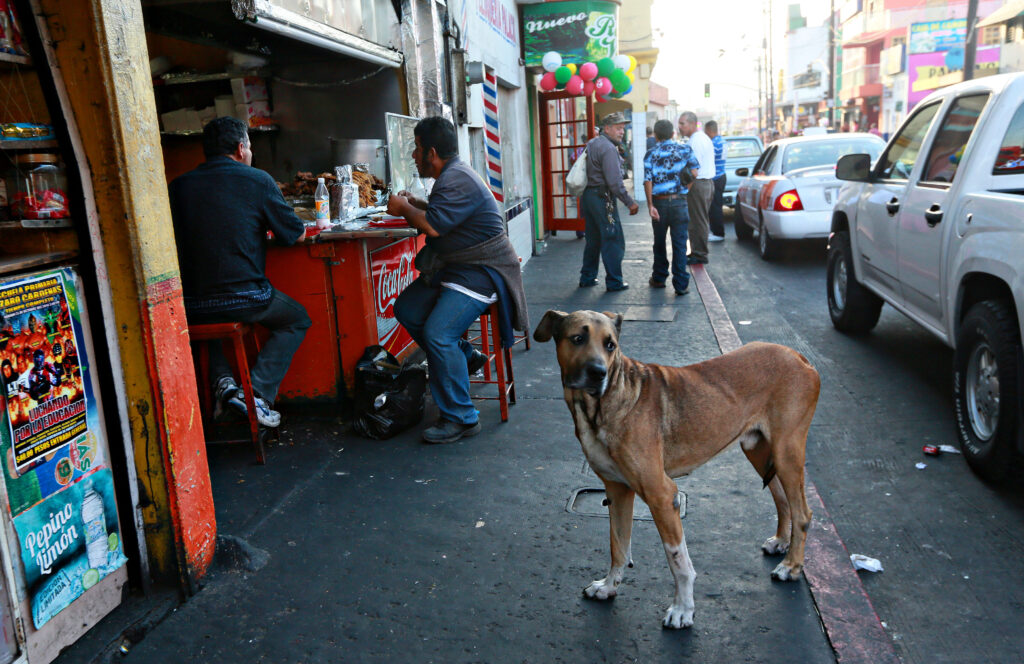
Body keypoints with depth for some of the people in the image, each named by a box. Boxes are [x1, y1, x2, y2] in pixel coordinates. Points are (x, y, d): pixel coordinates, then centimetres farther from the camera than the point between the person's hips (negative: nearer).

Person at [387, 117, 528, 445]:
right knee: (406, 309, 9)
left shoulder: (457, 180, -20)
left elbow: (433, 226, -29)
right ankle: (465, 356, 20)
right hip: (455, 267, 11)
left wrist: (403, 209, -10)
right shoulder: (451, 175, 15)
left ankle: (461, 419, -13)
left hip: (481, 271, -11)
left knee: (437, 333, -23)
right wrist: (415, 204, 13)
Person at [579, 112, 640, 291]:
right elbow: (614, 182, -22)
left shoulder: (591, 143, 13)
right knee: (613, 241, -1)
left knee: (593, 239, 17)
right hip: (602, 198, -9)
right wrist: (630, 202, -16)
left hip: (588, 194, 9)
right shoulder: (608, 148, -16)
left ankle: (587, 278, 23)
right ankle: (614, 282, 3)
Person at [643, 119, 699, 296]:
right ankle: (681, 284, -2)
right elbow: (694, 172, -3)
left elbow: (648, 180, -10)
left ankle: (659, 278, 26)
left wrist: (650, 205, -11)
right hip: (679, 201, 0)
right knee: (679, 244, 1)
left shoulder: (650, 154, -1)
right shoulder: (685, 149, 2)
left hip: (659, 202, 0)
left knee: (659, 243, 15)